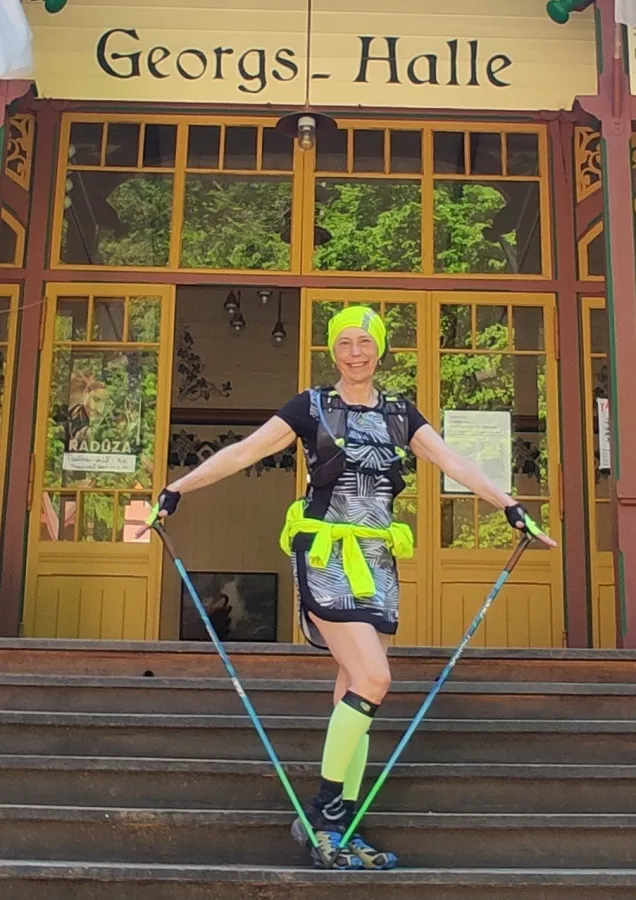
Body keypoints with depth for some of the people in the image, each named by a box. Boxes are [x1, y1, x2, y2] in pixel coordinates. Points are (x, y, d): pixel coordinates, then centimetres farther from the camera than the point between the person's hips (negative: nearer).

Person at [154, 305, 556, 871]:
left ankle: (340, 830, 12)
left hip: (377, 561, 5)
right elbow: (244, 452, -1)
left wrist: (510, 506, -4)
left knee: (355, 691, 5)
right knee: (373, 680, -16)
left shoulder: (400, 415, 14)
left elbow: (453, 462, 7)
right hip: (325, 557, -5)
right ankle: (322, 814, -1)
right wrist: (178, 488, -7)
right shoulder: (311, 408, 4)